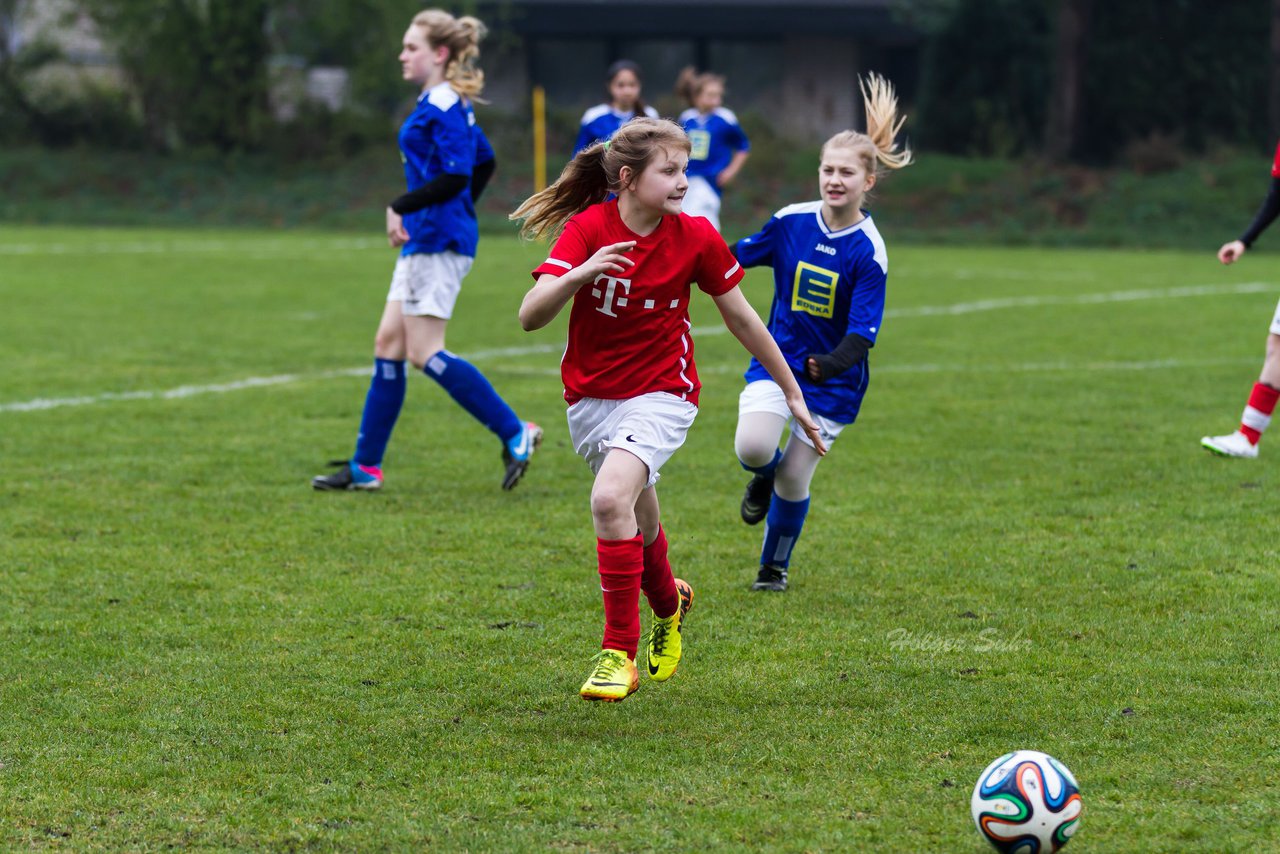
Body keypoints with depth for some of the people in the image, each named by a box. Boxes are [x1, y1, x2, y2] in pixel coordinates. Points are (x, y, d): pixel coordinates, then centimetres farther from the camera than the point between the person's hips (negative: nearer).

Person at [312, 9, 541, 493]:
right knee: (388, 344, 9)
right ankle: (365, 467, 12)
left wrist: (400, 208, -18)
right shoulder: (446, 104, 16)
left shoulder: (443, 107, -15)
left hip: (439, 241, -11)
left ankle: (515, 433, -6)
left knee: (424, 352, -10)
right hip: (423, 240, 11)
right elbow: (484, 163, 25)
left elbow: (455, 177, -24)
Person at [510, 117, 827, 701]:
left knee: (611, 499, -27)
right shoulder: (588, 229, -12)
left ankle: (620, 653, -17)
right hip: (589, 399, 2)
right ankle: (668, 605, 52)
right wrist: (580, 274, -40)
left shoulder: (695, 238, -10)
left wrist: (792, 392, 9)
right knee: (639, 524, 17)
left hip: (660, 394, -2)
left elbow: (741, 318, 3)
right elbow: (530, 316, -21)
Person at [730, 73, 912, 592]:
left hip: (832, 379, -2)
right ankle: (764, 476, 16)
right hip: (778, 356, 2)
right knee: (752, 447, -23)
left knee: (793, 482, 2)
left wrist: (831, 365, -39)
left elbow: (863, 332, -21)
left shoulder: (868, 251, -16)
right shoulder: (791, 222, -6)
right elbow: (737, 257, 11)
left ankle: (774, 567, 29)